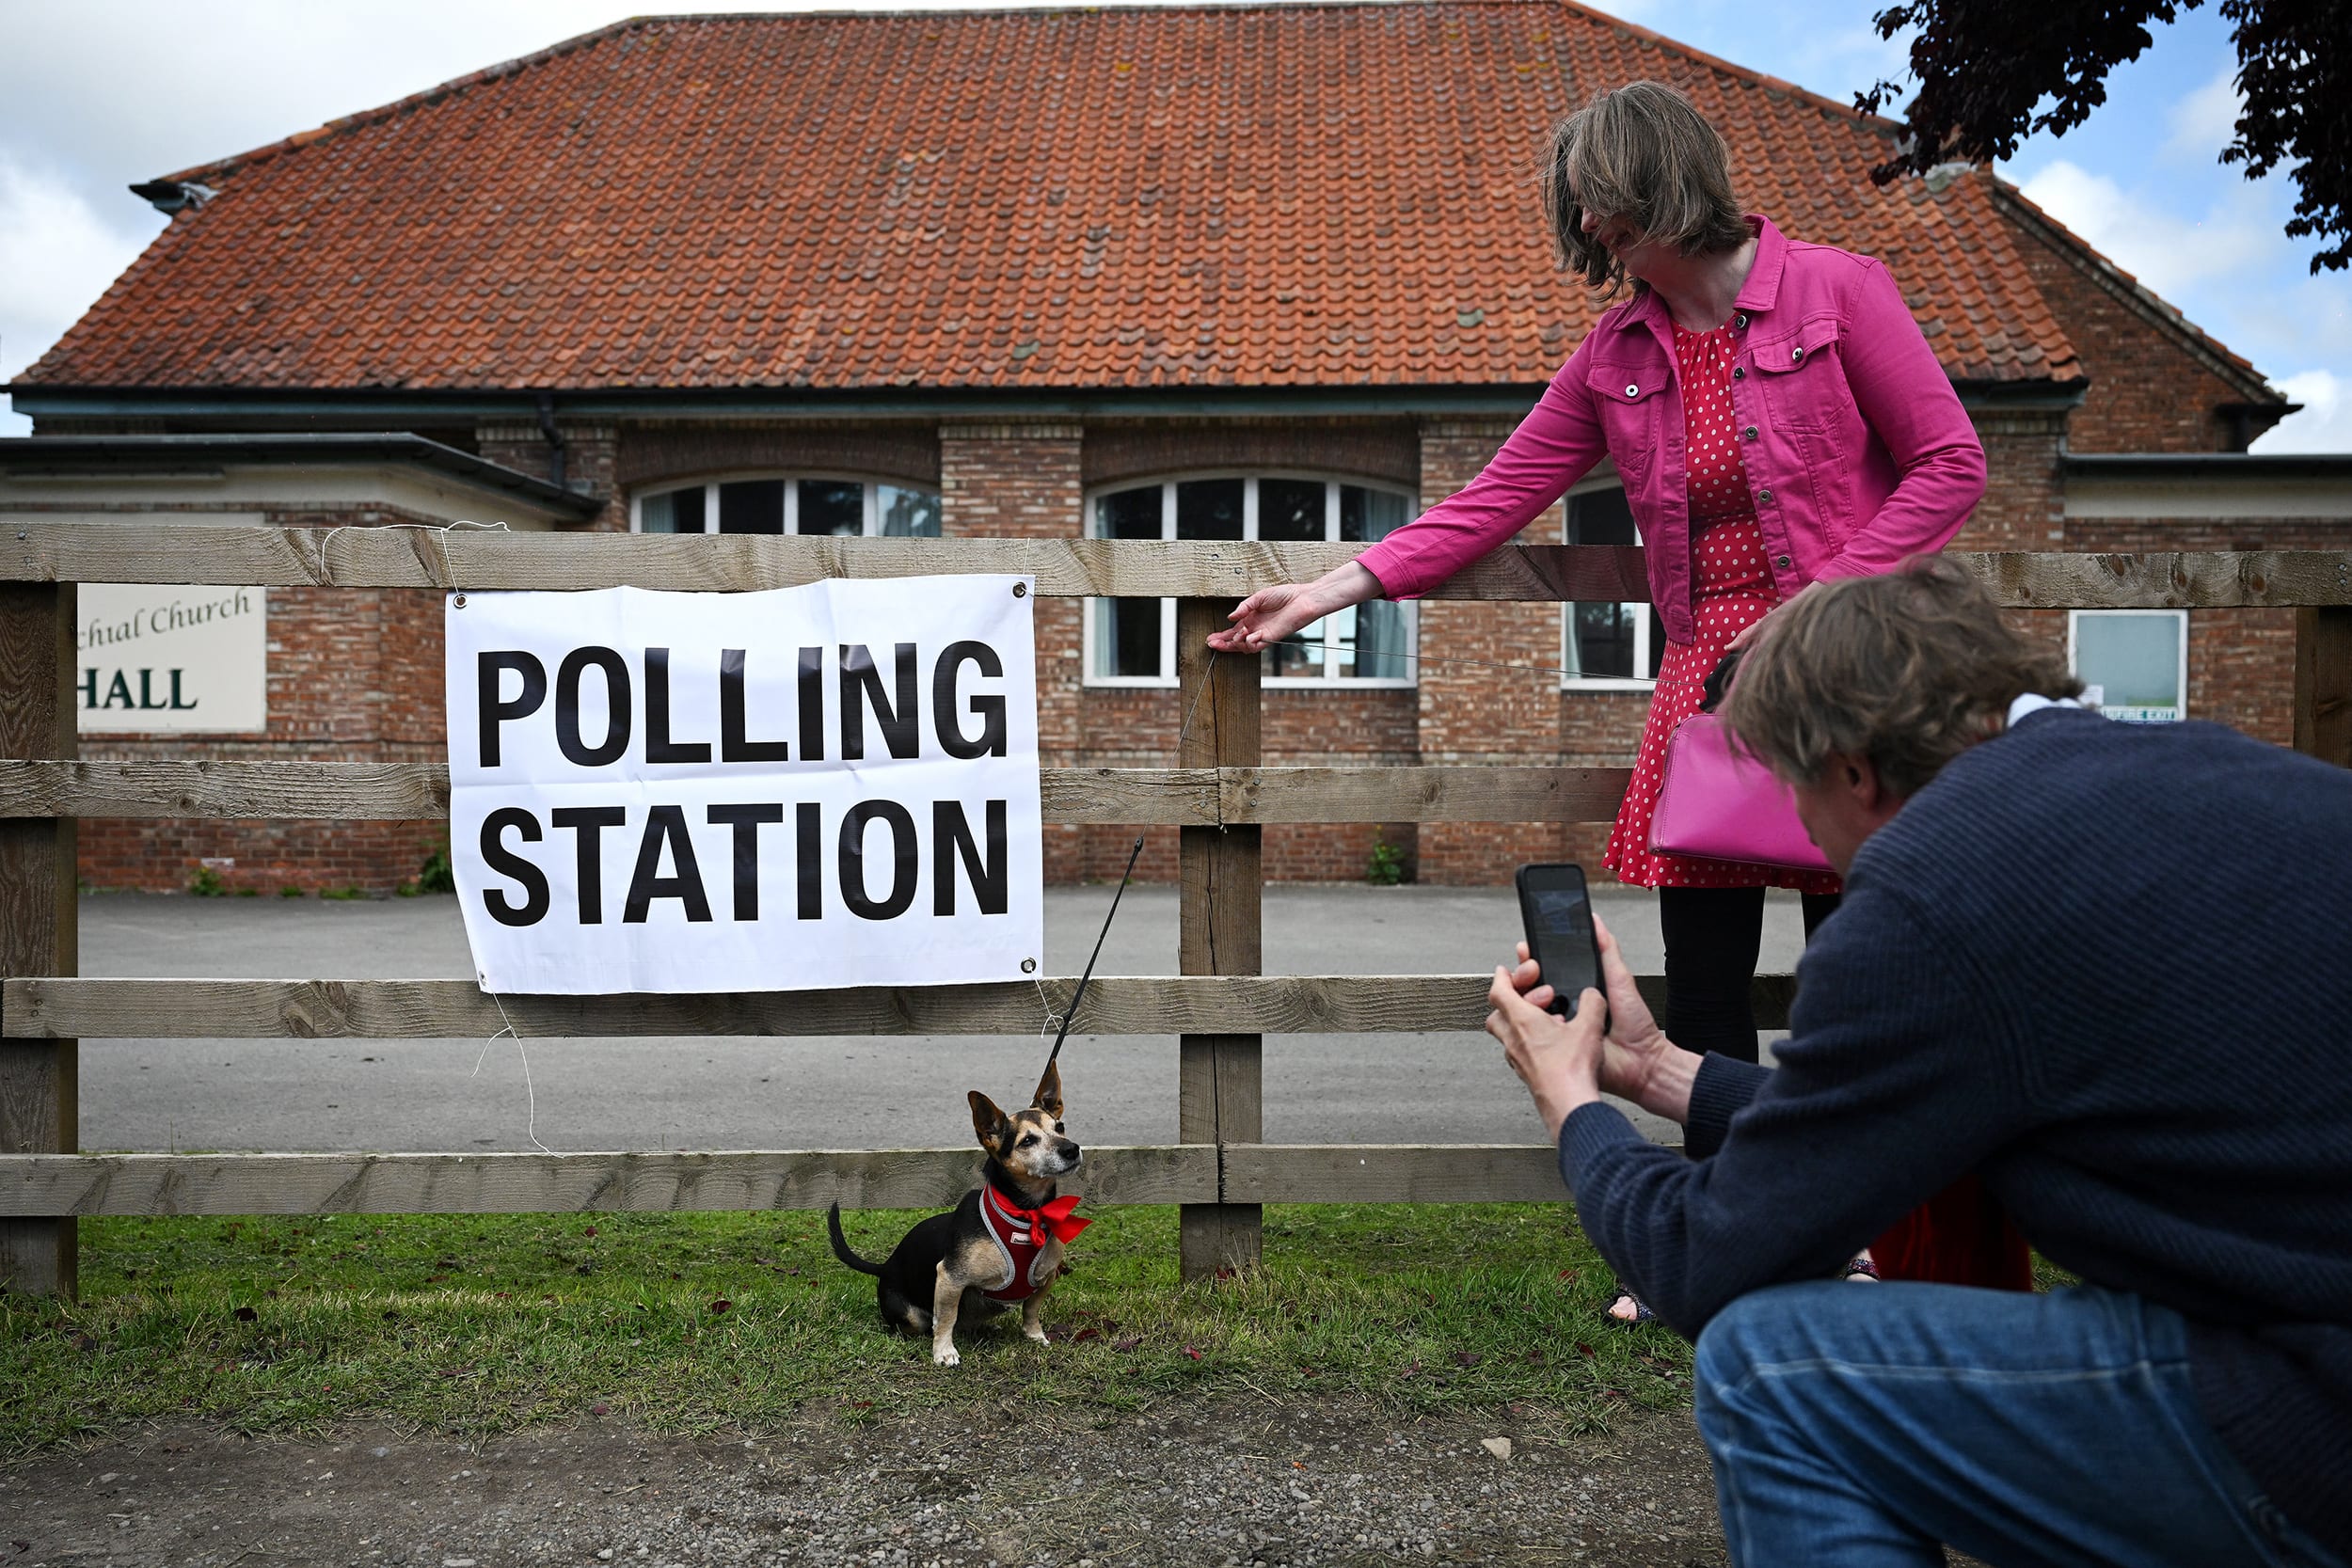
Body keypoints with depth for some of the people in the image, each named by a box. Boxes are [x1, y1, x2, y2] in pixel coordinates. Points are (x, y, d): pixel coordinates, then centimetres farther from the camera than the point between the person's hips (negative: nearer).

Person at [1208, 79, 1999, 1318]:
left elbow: (1949, 462, -3)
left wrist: (1828, 601, -12)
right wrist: (1333, 590, 3)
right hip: (1705, 674, 4)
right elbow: (1494, 501, 9)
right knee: (1703, 984, 5)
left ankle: (1888, 1235, 20)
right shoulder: (1615, 354, 11)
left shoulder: (1834, 290, -2)